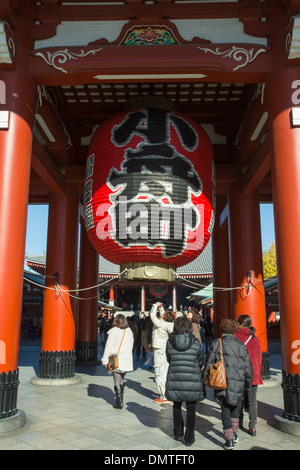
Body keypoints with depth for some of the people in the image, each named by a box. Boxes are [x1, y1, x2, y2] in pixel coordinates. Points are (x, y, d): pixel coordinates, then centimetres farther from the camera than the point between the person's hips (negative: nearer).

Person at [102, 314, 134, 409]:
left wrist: (105, 360, -6)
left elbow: (108, 346, -10)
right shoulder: (129, 331, 7)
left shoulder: (114, 331, -9)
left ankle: (119, 402, 1)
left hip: (116, 360, -5)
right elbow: (131, 345, 12)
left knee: (117, 381, 0)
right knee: (121, 379, 19)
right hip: (127, 359, 5)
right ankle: (121, 398, 25)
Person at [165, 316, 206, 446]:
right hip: (192, 381, -1)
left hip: (175, 380, 1)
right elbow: (201, 362, 2)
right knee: (191, 408, 13)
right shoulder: (196, 342, -8)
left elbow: (169, 359, 7)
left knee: (176, 406, 21)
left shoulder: (170, 342, -5)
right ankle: (189, 438, 18)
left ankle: (178, 434, 31)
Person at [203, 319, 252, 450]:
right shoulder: (241, 345, 6)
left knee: (225, 409, 5)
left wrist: (205, 380, 7)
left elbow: (209, 363, -3)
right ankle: (234, 433, 29)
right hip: (238, 382, 3)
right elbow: (248, 367, 10)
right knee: (234, 405, 24)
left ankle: (229, 440, 4)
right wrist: (248, 383, 21)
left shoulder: (216, 343, -2)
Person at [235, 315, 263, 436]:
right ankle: (252, 427, 3)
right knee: (252, 400, 6)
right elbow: (259, 357, 6)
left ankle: (239, 421, 28)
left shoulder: (235, 337, -9)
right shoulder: (256, 339, 0)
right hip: (253, 373, 1)